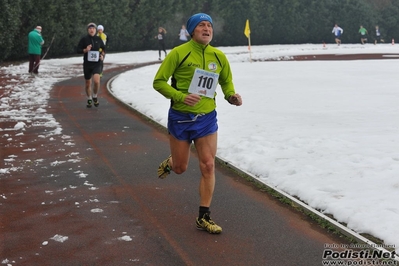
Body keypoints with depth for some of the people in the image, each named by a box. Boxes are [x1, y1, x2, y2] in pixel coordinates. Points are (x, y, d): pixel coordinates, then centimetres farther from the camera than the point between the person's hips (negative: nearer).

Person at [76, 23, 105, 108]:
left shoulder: (98, 39, 3)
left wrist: (102, 55, 0)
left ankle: (95, 96, 6)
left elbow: (103, 48, 18)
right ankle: (89, 99, 31)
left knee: (96, 81, -20)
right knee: (88, 83, 10)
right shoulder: (84, 39, -2)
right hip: (87, 64, 0)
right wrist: (85, 50, -19)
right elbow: (78, 50, -1)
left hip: (97, 64, 0)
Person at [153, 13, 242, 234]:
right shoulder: (179, 53, -11)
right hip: (180, 118, -3)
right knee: (180, 168, 10)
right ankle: (169, 162, 49)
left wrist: (231, 96, -4)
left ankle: (204, 217, 8)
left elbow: (226, 81, 18)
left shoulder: (219, 56, 1)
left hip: (207, 118, 3)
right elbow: (159, 82, -9)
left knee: (208, 166, -4)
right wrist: (180, 96, -24)